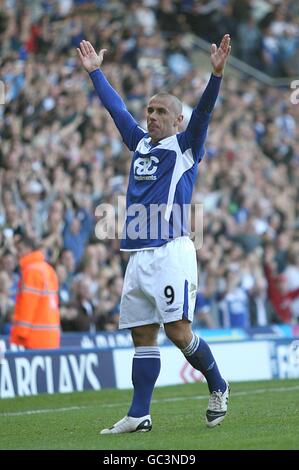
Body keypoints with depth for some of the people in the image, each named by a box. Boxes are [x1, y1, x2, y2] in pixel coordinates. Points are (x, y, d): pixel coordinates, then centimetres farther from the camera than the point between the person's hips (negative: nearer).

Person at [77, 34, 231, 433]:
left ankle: (218, 387, 11)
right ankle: (139, 416, 4)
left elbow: (203, 111, -13)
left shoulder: (185, 146, 2)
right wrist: (95, 72, 37)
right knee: (142, 337, 5)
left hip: (171, 253, -7)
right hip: (138, 255, 7)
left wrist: (216, 74, -27)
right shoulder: (141, 143, 19)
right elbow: (116, 108, 30)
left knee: (178, 332, -11)